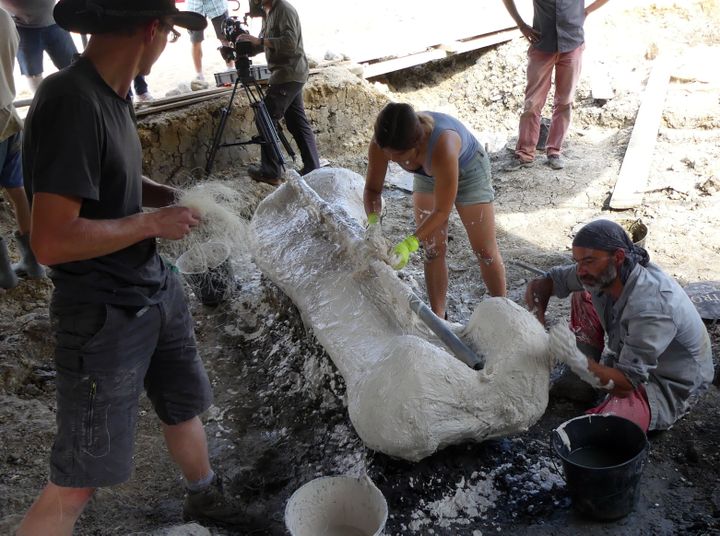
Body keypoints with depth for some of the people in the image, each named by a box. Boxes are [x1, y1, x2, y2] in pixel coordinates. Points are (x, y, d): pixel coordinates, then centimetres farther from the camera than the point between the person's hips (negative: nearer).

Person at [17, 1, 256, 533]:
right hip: (104, 318, -9)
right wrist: (153, 222, -19)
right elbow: (52, 241, -30)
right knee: (77, 482, 3)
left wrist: (175, 197, 2)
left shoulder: (112, 93, 0)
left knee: (185, 405, 27)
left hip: (157, 290, 9)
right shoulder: (72, 102, -26)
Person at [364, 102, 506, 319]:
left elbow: (442, 211, -35)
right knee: (433, 250, 4)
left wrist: (410, 243, -43)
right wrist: (372, 220, -36)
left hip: (467, 169, -4)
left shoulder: (442, 146, -46)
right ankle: (437, 316, 18)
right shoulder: (382, 143, -33)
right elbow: (372, 188, -17)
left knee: (485, 251, 4)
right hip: (427, 175, 4)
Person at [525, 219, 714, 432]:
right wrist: (537, 319, -24)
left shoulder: (651, 308, -37)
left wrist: (576, 360, -50)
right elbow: (545, 282, -4)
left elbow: (627, 384, -35)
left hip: (669, 387, -8)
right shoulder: (602, 274, -14)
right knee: (582, 296, 2)